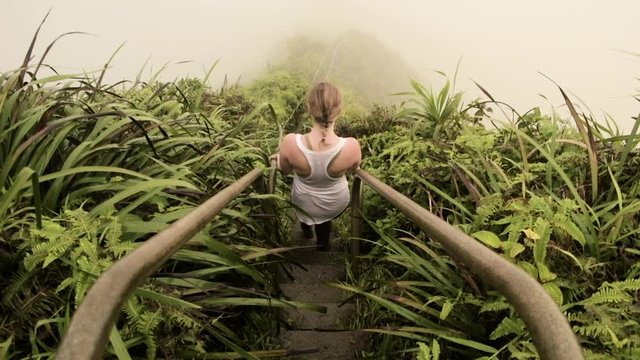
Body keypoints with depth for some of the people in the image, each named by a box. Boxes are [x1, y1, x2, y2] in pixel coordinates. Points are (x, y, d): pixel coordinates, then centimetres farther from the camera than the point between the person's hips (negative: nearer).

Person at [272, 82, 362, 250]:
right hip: (337, 205, 0)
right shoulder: (351, 146, -33)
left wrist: (279, 157, 12)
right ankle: (323, 242, 58)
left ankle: (307, 227, 61)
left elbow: (285, 169, -11)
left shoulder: (291, 143, -34)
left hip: (304, 203, 0)